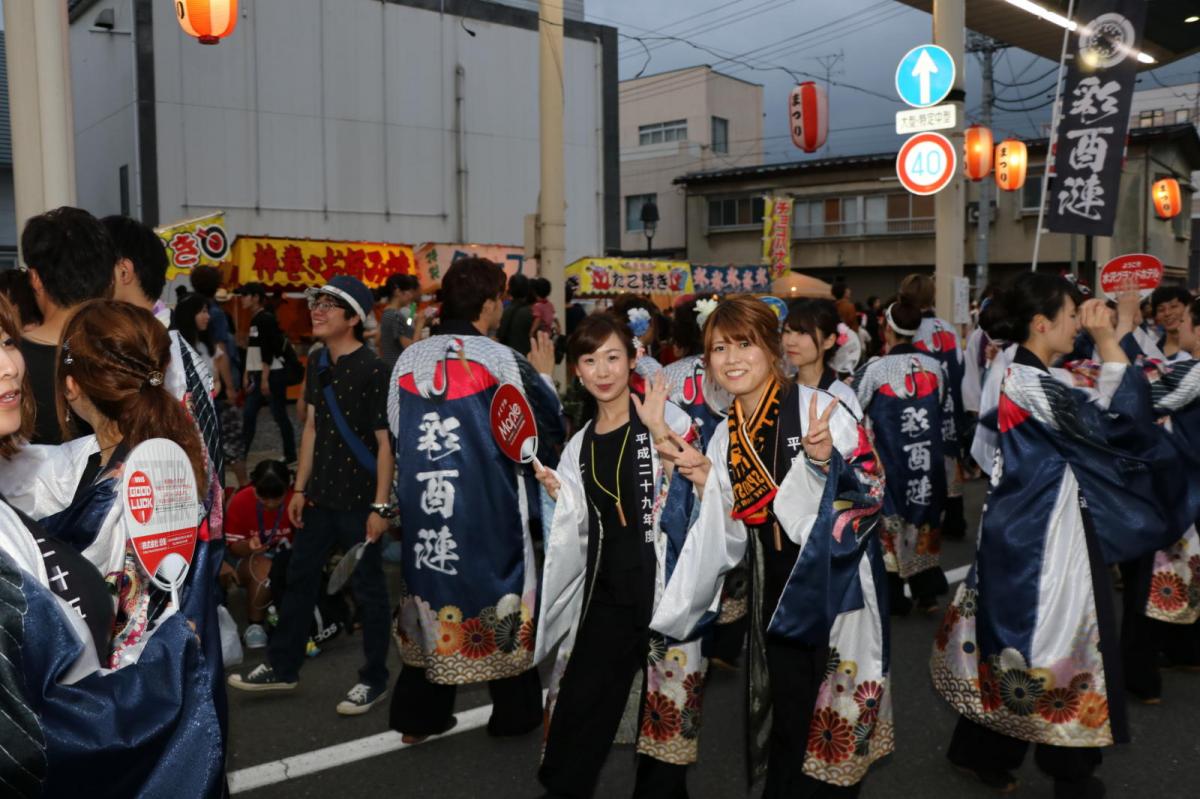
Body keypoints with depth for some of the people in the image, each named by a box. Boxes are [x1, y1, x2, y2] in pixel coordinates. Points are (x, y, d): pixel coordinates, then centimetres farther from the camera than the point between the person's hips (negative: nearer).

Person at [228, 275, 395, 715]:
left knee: (367, 589, 4)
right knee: (300, 578, 16)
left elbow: (385, 441, -16)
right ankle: (282, 667, 31)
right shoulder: (317, 363, 7)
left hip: (359, 498, -7)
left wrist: (380, 505, -18)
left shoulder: (372, 370, -16)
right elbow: (312, 427, 12)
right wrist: (300, 488, 12)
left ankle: (374, 680, 19)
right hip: (321, 494, 8)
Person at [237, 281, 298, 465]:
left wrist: (265, 379, -21)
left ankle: (290, 455, 7)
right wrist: (247, 375, 17)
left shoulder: (267, 319, -13)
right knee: (248, 415, 7)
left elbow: (268, 351, -18)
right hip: (258, 375, 9)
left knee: (280, 415, -2)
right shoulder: (254, 320, 15)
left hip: (273, 375, -9)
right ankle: (241, 454, 10)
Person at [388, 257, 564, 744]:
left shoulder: (408, 360, 0)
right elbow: (545, 432, -3)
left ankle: (417, 717, 24)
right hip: (490, 508, -4)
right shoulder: (504, 362, -12)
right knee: (502, 600, 11)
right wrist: (543, 377, 10)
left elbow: (396, 435, 9)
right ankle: (514, 713, 24)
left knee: (429, 598, 15)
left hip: (423, 506, 4)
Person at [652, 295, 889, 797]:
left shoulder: (820, 410, -12)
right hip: (776, 599, 5)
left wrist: (824, 460, -29)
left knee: (834, 727, 4)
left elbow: (869, 494, -13)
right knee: (787, 726, 14)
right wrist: (706, 483, -8)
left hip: (836, 589, -4)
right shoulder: (725, 437, 4)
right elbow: (732, 539, 6)